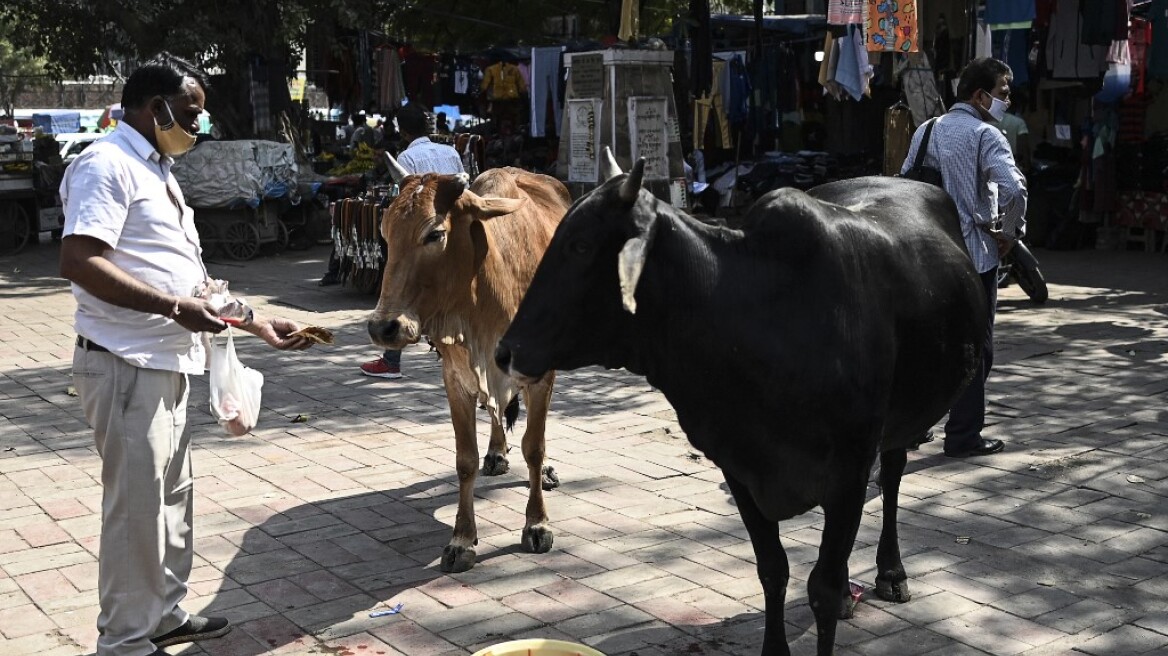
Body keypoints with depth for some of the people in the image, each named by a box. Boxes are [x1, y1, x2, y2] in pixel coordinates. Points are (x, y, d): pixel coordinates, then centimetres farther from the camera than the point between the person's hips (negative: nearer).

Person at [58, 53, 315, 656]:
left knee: (172, 494, 18)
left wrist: (255, 323, 17)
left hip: (167, 364, 10)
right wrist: (174, 307, -23)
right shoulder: (108, 164, -13)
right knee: (137, 503, -2)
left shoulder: (157, 170, 18)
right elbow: (79, 262, -24)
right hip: (125, 364, -10)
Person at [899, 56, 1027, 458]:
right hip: (973, 253, -6)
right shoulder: (985, 135, -11)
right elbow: (1014, 188, -25)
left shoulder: (926, 131, 9)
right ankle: (963, 436, 6)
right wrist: (1011, 232, -10)